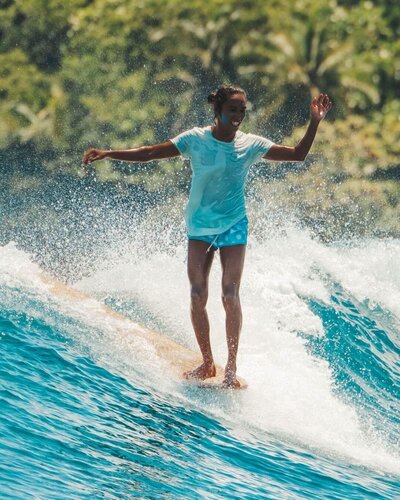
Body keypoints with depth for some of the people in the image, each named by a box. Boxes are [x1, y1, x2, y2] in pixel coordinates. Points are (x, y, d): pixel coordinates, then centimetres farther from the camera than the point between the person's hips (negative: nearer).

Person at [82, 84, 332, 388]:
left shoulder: (251, 145, -3)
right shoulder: (196, 140, -7)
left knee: (230, 295, -11)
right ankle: (207, 363, 12)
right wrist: (107, 154, -20)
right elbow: (148, 154, -10)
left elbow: (297, 155, -2)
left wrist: (314, 123, -13)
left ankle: (231, 367, -2)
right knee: (197, 296, -3)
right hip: (199, 226, 1)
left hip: (233, 226, 0)